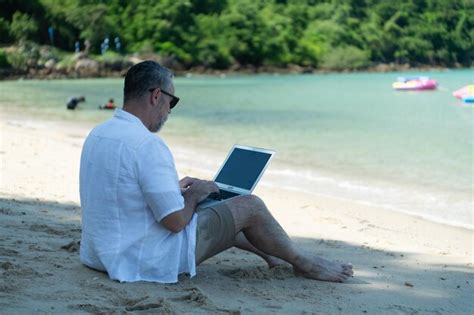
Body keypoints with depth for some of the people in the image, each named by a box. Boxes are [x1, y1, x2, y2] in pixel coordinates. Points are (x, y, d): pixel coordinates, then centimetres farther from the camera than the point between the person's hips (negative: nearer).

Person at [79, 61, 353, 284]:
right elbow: (176, 221, -24)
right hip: (151, 259, -9)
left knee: (213, 208, 26)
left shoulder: (97, 134, 4)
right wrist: (193, 194, -5)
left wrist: (175, 189, 19)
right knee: (250, 206, 2)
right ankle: (304, 263, 24)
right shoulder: (147, 145, -26)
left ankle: (272, 255, 40)